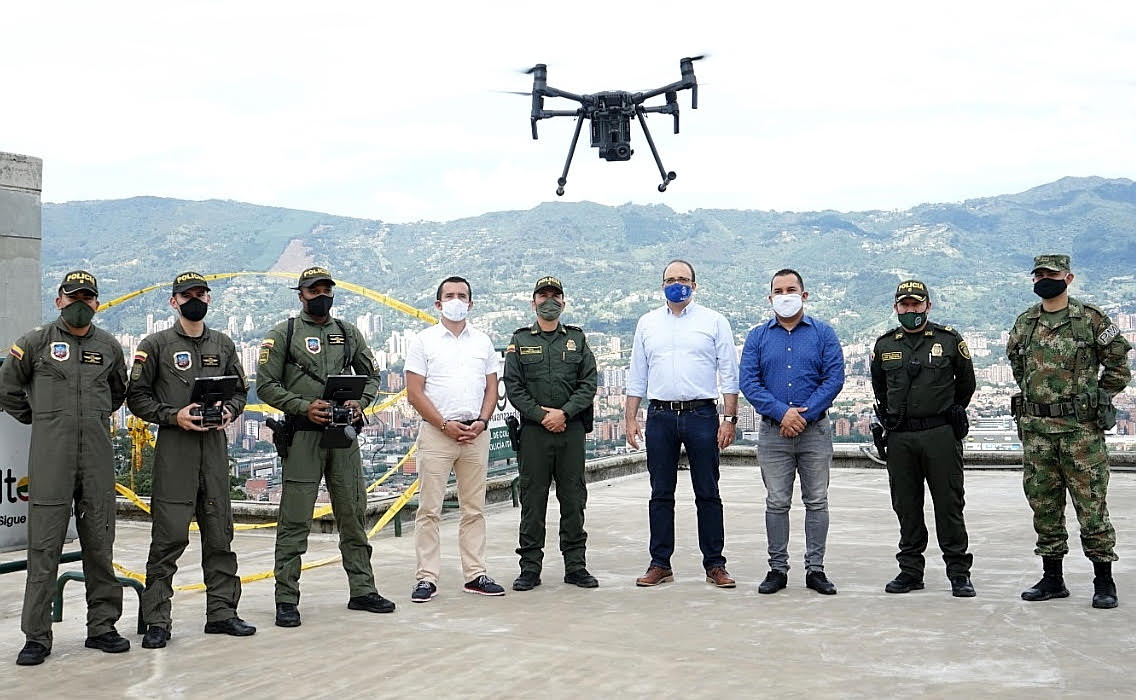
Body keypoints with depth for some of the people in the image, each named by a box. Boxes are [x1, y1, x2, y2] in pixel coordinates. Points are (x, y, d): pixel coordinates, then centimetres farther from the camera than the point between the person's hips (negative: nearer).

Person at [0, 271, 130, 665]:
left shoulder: (109, 347, 11)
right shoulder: (36, 342, 2)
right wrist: (41, 420, 12)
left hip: (98, 457, 3)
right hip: (50, 456, -3)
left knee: (100, 543, 7)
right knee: (45, 545, -3)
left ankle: (101, 628, 17)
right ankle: (37, 636, 4)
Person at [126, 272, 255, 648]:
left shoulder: (223, 344, 14)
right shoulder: (156, 344, 2)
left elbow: (240, 390, 19)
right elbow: (137, 396, 0)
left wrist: (229, 411, -2)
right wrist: (173, 415, -14)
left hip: (215, 444, 4)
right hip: (174, 447, -4)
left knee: (219, 532, 8)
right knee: (169, 536, -6)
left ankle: (221, 612, 17)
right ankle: (157, 620, 1)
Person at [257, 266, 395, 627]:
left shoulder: (348, 333, 14)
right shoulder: (284, 334, 2)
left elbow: (371, 376, 19)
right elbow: (266, 385, -3)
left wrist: (359, 402, -2)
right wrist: (305, 407, -15)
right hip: (303, 435, -4)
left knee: (353, 514, 9)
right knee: (295, 520, -3)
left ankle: (362, 590, 19)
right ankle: (286, 598, 4)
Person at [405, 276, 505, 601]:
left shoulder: (482, 342, 13)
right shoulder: (423, 341, 2)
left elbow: (491, 388, 13)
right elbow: (414, 392, -4)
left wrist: (481, 422, -5)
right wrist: (445, 425, -11)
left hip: (476, 434, 4)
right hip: (436, 433, -3)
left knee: (474, 509, 8)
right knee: (429, 510, -3)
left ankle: (475, 574, 14)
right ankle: (426, 578, 2)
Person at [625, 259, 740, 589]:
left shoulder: (714, 321, 4)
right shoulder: (647, 323, 12)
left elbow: (729, 374, 1)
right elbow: (637, 376, 13)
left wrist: (730, 418, -6)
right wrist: (630, 418, 5)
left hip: (701, 415, -2)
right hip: (660, 416, 2)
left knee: (708, 494, 3)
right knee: (661, 494, 7)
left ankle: (714, 564, 10)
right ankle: (660, 564, 14)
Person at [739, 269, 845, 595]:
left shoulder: (823, 333, 5)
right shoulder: (758, 336, 7)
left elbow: (834, 378, -4)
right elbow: (748, 381, -2)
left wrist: (804, 414, -14)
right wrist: (781, 412, -14)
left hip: (815, 430, 0)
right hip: (773, 431, 1)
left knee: (817, 501, 4)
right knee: (776, 503, 4)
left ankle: (815, 569, 12)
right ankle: (777, 568, 12)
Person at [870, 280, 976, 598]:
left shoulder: (949, 340, 1)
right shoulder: (884, 345, 8)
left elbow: (966, 383, 13)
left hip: (941, 436, -3)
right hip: (899, 439, 3)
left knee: (949, 504, 0)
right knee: (906, 506, 8)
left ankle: (959, 572, 7)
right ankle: (910, 571, 16)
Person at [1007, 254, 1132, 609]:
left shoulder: (1090, 319, -2)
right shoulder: (1023, 324, 10)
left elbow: (1119, 363, 3)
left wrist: (1095, 400, 3)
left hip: (1080, 428, -4)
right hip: (1035, 428, 5)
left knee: (1091, 504, -2)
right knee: (1043, 504, 9)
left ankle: (1104, 581, 8)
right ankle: (1052, 578, 19)